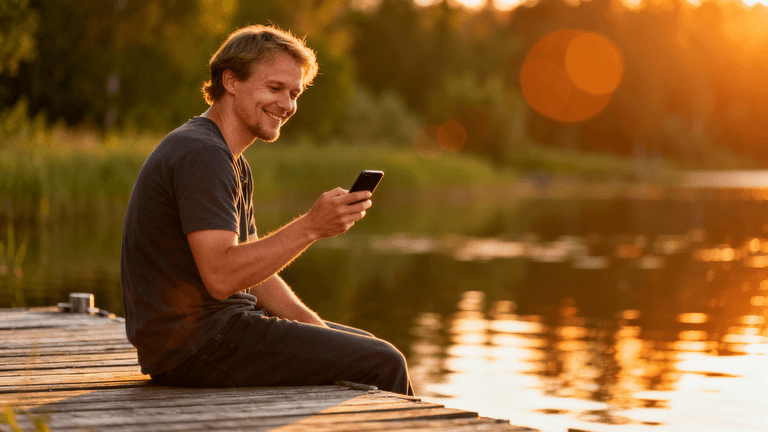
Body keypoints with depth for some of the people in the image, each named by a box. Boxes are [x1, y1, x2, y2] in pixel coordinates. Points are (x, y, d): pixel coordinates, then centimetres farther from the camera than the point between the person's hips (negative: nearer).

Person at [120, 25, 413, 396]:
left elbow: (253, 269, 16)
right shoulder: (201, 155, -17)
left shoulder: (232, 163, 18)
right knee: (382, 364, -12)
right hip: (193, 346, -11)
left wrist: (313, 324, 2)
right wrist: (311, 227, -28)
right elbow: (221, 275, -26)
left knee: (364, 346, 18)